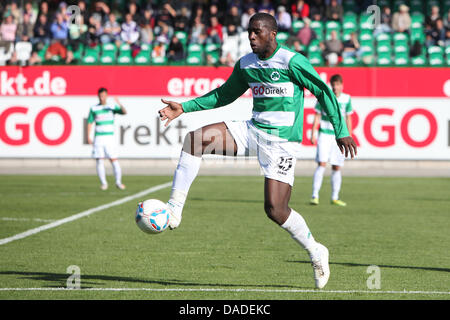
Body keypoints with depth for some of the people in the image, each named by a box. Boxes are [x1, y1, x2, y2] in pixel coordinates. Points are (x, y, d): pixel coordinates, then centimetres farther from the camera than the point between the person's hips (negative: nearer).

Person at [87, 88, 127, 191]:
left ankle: (118, 182, 5)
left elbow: (124, 112, -11)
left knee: (114, 160, -5)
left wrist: (120, 105, -31)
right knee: (99, 161, -2)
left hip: (109, 137, -1)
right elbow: (90, 123, 10)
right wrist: (89, 137, 0)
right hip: (98, 138, 1)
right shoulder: (93, 109, 7)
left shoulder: (112, 107, 4)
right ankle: (103, 183, 6)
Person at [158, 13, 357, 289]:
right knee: (195, 138, -15)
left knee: (275, 210, -12)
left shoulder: (291, 62, -12)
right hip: (251, 131, 6)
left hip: (281, 142, -6)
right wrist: (185, 107, 14)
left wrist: (341, 131, -8)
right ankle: (174, 209, -16)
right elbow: (225, 95, 22)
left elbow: (324, 91, -6)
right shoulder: (245, 65, 8)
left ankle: (315, 251, 14)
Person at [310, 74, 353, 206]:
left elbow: (348, 118, 13)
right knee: (322, 163, -12)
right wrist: (313, 134, 0)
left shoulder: (346, 99, 5)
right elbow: (317, 116, 4)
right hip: (324, 134, -2)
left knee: (337, 167, 4)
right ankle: (315, 196, -11)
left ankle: (335, 197, 12)